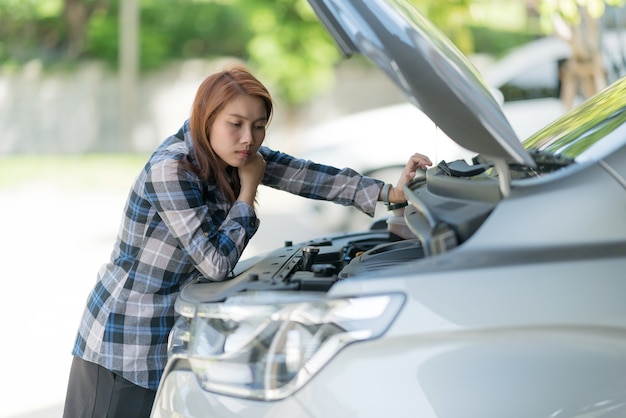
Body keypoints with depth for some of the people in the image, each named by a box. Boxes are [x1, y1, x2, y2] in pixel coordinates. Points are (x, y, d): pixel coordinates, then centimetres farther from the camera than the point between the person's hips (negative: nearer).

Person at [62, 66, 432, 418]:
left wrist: (392, 193, -10)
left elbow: (303, 175, -3)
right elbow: (217, 263, -25)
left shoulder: (233, 154, -1)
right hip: (127, 339, -7)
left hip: (175, 336, 8)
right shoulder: (170, 170, -24)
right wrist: (249, 186, -16)